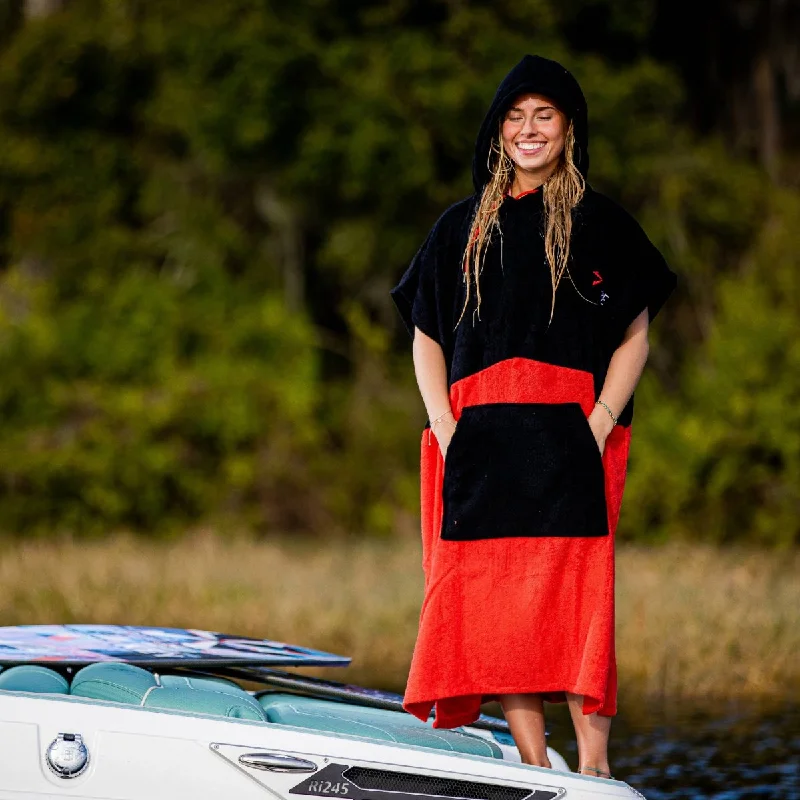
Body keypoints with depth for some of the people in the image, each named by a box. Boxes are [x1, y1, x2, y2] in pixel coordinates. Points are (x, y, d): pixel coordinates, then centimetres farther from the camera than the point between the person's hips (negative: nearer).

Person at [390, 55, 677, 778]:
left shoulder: (602, 224, 8)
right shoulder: (463, 228, 17)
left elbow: (634, 339, 5)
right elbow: (426, 337, 17)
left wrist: (600, 426, -10)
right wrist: (444, 425, 1)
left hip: (568, 440, -3)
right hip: (480, 444, 3)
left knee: (575, 600, -12)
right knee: (495, 603, -3)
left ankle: (593, 769, -12)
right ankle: (534, 770, 0)